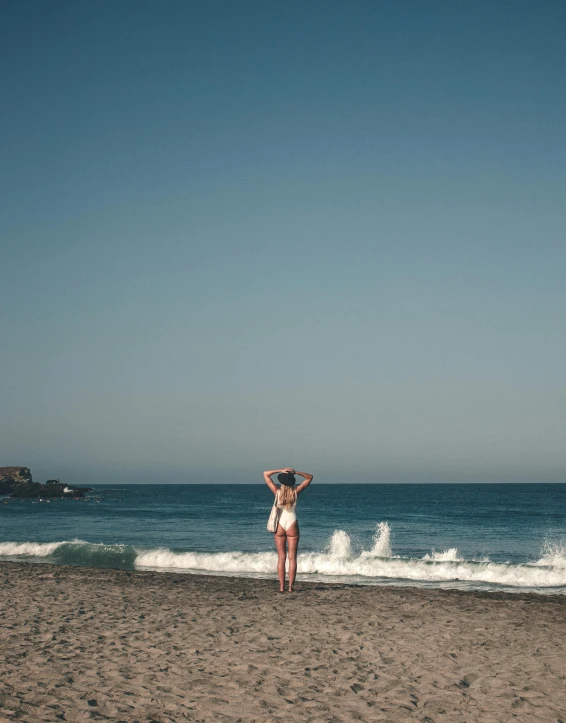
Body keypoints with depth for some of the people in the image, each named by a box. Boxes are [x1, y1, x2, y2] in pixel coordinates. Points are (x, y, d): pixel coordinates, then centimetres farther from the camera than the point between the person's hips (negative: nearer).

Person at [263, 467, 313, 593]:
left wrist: (280, 470, -4)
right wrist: (296, 472, -6)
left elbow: (265, 474, 4)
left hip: (280, 524, 1)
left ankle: (281, 586, 1)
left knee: (281, 557, 5)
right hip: (292, 525, 0)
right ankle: (291, 586, -2)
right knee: (292, 558, 2)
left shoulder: (277, 492, -4)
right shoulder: (296, 492, -4)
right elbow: (309, 477, 7)